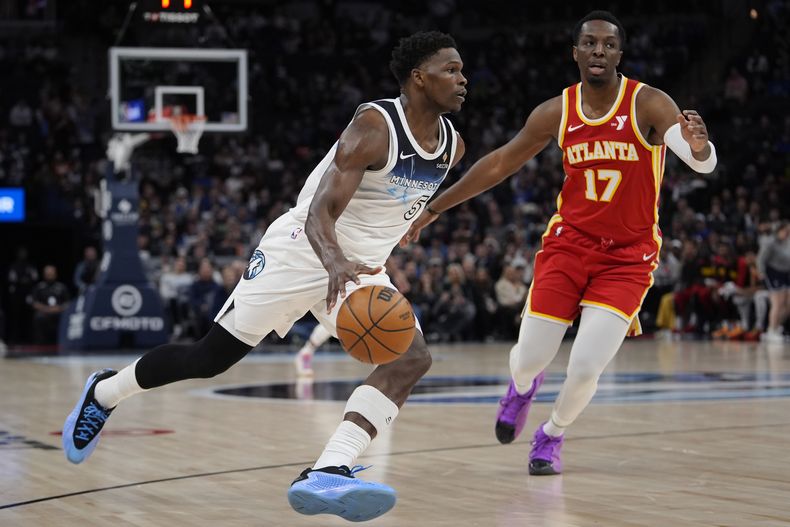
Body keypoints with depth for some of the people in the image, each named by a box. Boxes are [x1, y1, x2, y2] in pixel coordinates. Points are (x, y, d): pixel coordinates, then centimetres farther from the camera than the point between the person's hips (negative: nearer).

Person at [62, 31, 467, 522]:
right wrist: (336, 264, -49)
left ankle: (326, 474, -32)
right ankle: (105, 391, 29)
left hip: (362, 268, 6)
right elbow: (320, 212, -31)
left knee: (413, 358, -21)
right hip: (302, 250, -6)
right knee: (209, 359, 2)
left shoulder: (453, 145, 0)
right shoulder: (375, 126, -23)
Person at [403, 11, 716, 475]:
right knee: (528, 360, 0)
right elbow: (499, 164, 9)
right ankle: (524, 385, 41)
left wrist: (698, 147, -53)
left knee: (586, 368, -14)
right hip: (569, 244, 3)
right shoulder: (556, 113, -4)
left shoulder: (648, 105, -15)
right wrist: (433, 209, 10)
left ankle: (552, 436, 20)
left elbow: (704, 163, -27)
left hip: (627, 257, -2)